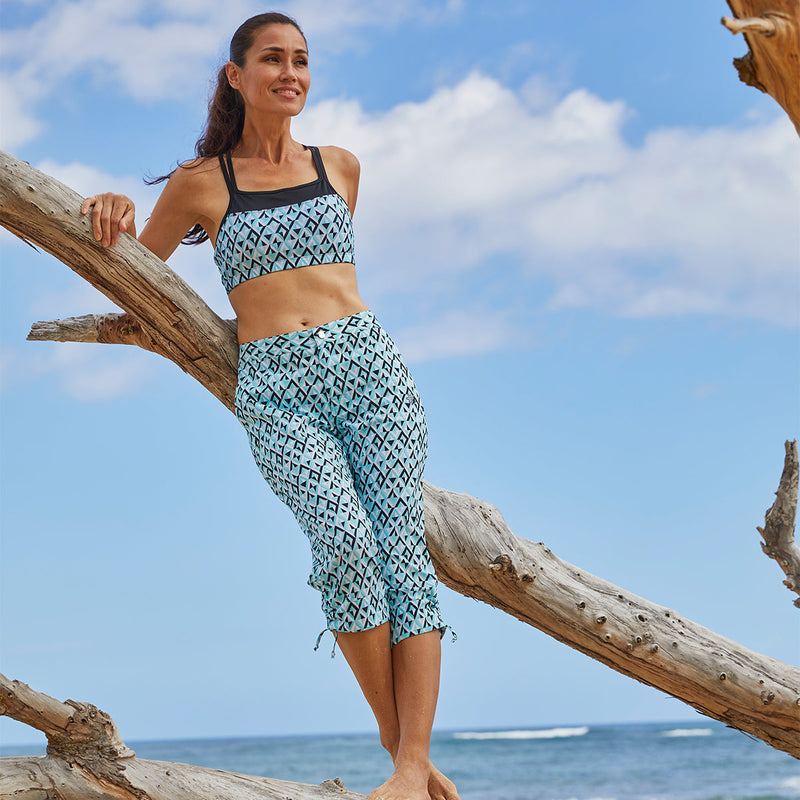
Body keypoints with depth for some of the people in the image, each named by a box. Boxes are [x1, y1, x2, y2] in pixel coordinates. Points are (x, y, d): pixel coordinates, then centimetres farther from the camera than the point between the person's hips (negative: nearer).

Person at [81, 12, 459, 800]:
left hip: (367, 364, 2)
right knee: (344, 541, -25)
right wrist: (115, 216, 2)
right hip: (277, 391, -2)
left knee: (401, 546, -13)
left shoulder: (340, 166, 17)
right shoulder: (200, 183, 10)